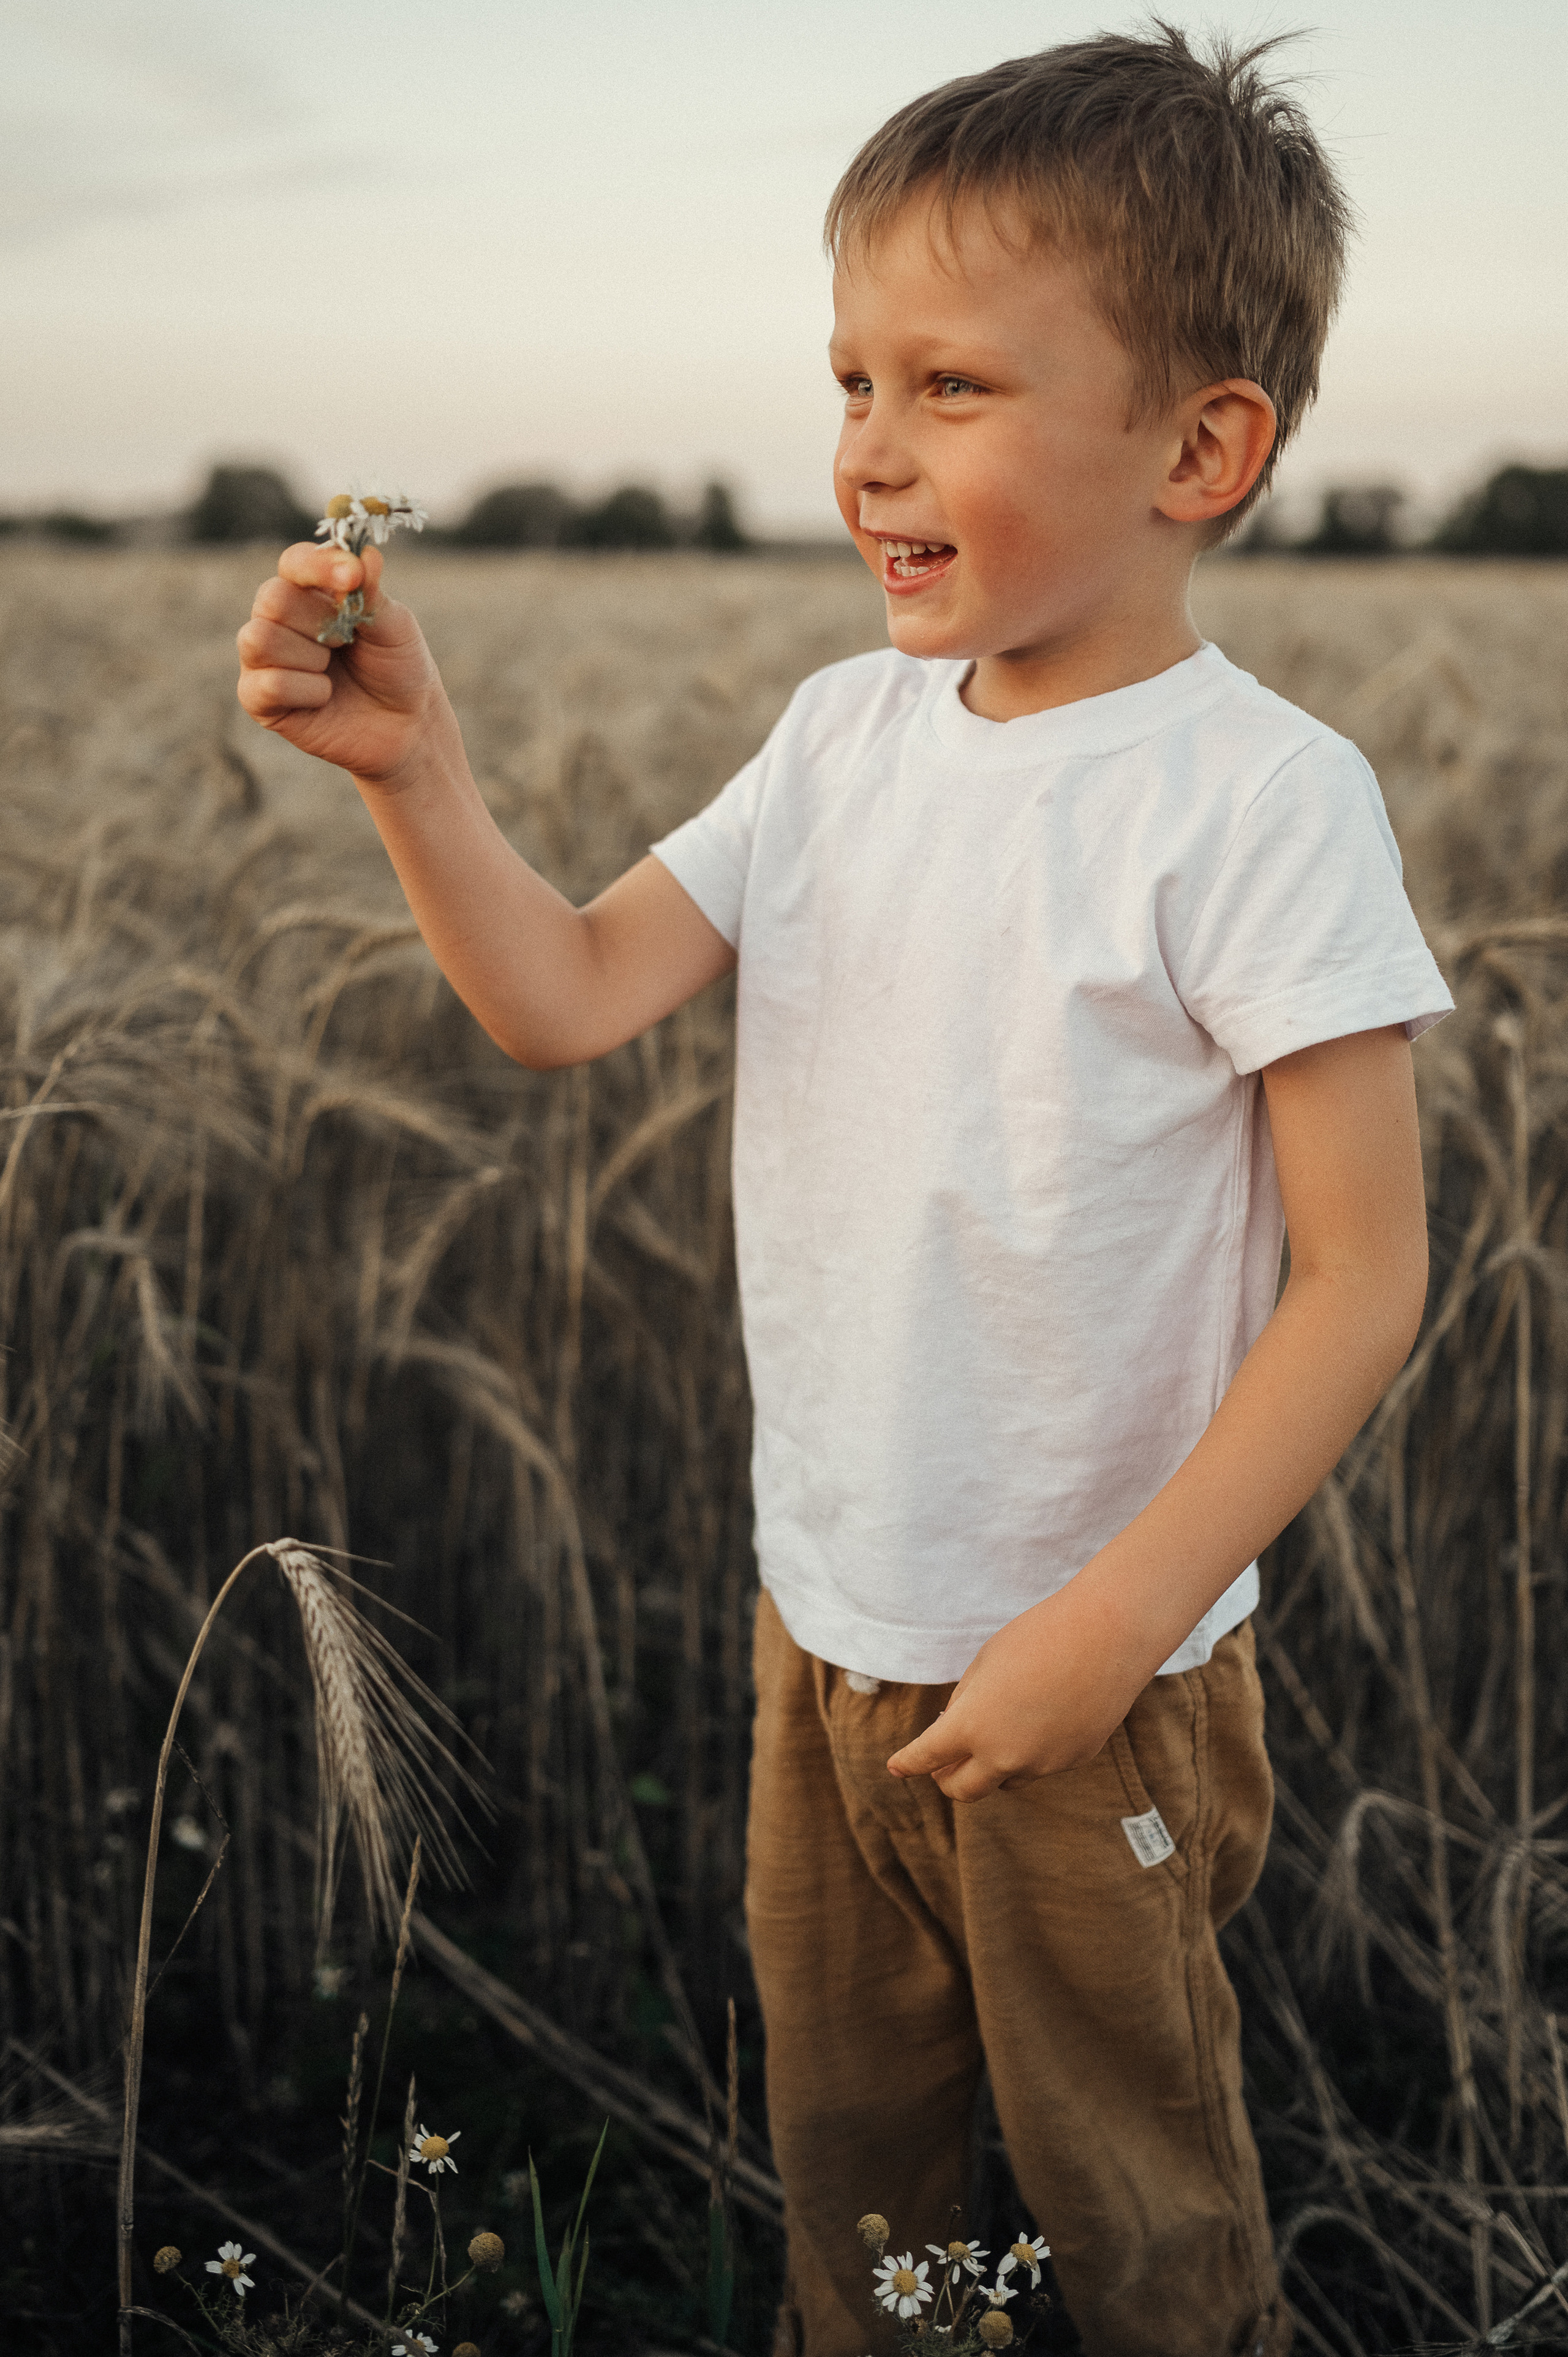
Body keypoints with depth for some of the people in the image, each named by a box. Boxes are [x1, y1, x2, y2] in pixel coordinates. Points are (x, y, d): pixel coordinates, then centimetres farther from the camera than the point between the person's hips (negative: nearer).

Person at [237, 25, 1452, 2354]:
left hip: (1098, 1675, -5)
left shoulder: (1259, 796, -20)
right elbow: (568, 1000, -5)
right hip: (826, 1633, 6)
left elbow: (1365, 1277, -19)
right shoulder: (846, 734, -1)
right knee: (841, 2141, 26)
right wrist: (412, 767, -20)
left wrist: (1118, 1622, -22)